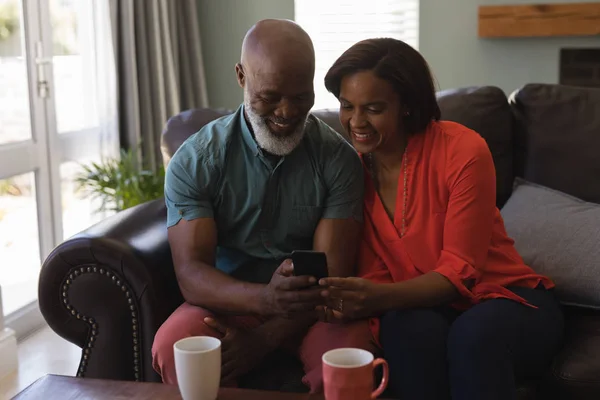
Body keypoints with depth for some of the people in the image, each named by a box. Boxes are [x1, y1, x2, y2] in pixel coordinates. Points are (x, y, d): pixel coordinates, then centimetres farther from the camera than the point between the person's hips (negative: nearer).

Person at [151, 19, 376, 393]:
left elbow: (332, 273, -11)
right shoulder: (194, 161, -7)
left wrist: (264, 338, -26)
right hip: (228, 303, 1)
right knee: (173, 348, -31)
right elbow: (191, 273, -15)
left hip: (311, 308, 0)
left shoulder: (339, 158, -8)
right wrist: (264, 298, -36)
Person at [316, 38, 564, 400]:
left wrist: (380, 298, -36)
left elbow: (459, 271, -19)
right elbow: (375, 276, -4)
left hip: (507, 298, -2)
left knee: (475, 333, -37)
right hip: (424, 307, 3)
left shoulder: (463, 151, -18)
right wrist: (353, 302, -28)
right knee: (409, 327, -33)